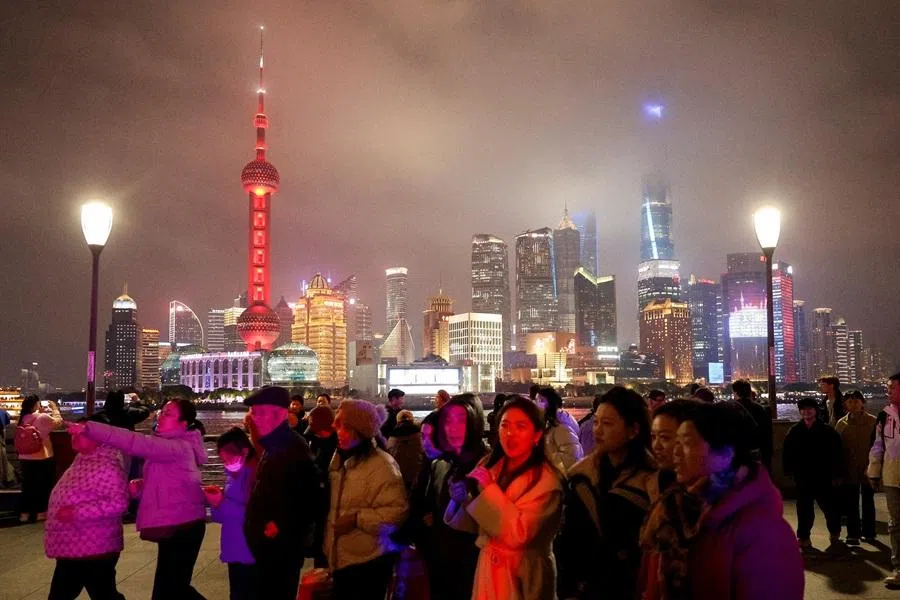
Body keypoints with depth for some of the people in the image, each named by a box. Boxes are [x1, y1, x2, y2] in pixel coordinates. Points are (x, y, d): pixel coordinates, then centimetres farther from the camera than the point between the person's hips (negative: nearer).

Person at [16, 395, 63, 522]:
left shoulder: (23, 419, 2)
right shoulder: (42, 417, -17)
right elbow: (58, 422, -4)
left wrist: (41, 412, 16)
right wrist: (54, 408, 8)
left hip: (25, 458, 6)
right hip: (42, 459, -6)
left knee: (28, 485, 14)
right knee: (43, 485, 8)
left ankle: (24, 513, 17)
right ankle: (41, 512, 14)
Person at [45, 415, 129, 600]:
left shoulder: (106, 466, -22)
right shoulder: (83, 459, 8)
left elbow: (118, 503, -30)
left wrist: (76, 512, -29)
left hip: (95, 550, -10)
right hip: (70, 547, 10)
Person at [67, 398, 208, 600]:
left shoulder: (179, 447, -19)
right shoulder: (169, 445, 13)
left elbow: (136, 443, -31)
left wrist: (88, 428, -36)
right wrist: (140, 486, -1)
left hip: (182, 527, -11)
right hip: (176, 526, 11)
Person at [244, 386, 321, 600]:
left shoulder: (293, 447, -18)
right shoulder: (273, 446, 13)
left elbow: (314, 494, -25)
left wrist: (282, 525, -22)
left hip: (283, 546, -10)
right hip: (269, 545, 10)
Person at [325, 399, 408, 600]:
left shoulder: (382, 464, -19)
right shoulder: (340, 460, 10)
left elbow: (397, 512, -26)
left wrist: (357, 519, -27)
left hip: (368, 562, -8)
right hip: (340, 559, 8)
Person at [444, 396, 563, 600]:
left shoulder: (545, 480, -16)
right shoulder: (490, 467, 2)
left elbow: (517, 534, -25)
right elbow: (475, 524, 7)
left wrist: (489, 488, -25)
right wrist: (462, 499, -12)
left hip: (522, 578, -5)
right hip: (487, 570, 6)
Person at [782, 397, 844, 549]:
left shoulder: (827, 431, -4)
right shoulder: (794, 432, 1)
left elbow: (837, 454, -4)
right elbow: (787, 454, 5)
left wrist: (836, 475, -7)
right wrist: (789, 471, 0)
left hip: (824, 477, -1)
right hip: (803, 478, 1)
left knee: (831, 507, 6)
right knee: (804, 509, 5)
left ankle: (835, 533, 29)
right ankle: (803, 537, 15)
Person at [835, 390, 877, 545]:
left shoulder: (872, 421, -7)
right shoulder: (842, 423, -1)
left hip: (867, 468, -2)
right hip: (849, 470, 2)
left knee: (868, 501, 14)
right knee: (850, 503, 6)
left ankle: (868, 532, 25)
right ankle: (853, 534, 14)